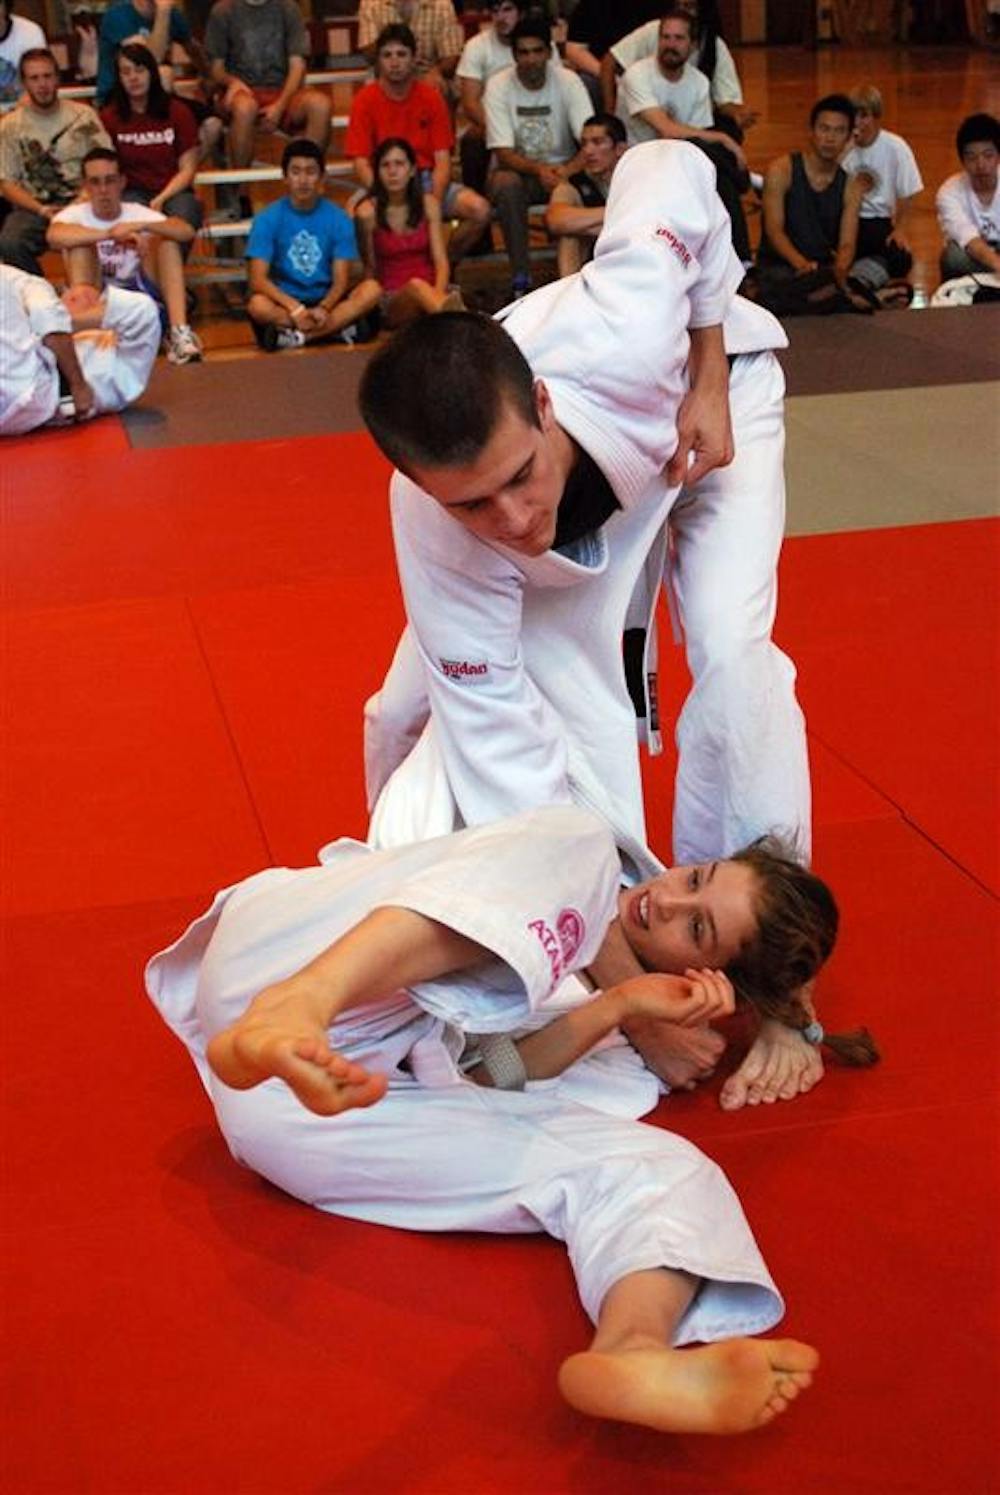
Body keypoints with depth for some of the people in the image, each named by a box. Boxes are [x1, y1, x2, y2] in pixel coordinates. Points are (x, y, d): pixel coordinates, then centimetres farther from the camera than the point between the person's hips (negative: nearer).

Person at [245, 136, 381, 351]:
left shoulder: (338, 219, 1)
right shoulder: (267, 220, -4)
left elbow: (341, 280, -4)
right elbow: (258, 279, -12)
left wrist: (323, 309, -26)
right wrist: (295, 308, -26)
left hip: (326, 302, 2)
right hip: (284, 302, -2)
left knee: (372, 289, -24)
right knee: (257, 305, -35)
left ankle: (297, 336, -27)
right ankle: (340, 328, -28)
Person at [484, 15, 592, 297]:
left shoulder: (568, 81, -9)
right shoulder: (498, 85, -10)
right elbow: (503, 153, -16)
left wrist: (568, 170, -37)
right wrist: (538, 170, -35)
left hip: (562, 169, 1)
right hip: (518, 168, -1)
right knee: (505, 183, -35)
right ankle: (520, 276, -27)